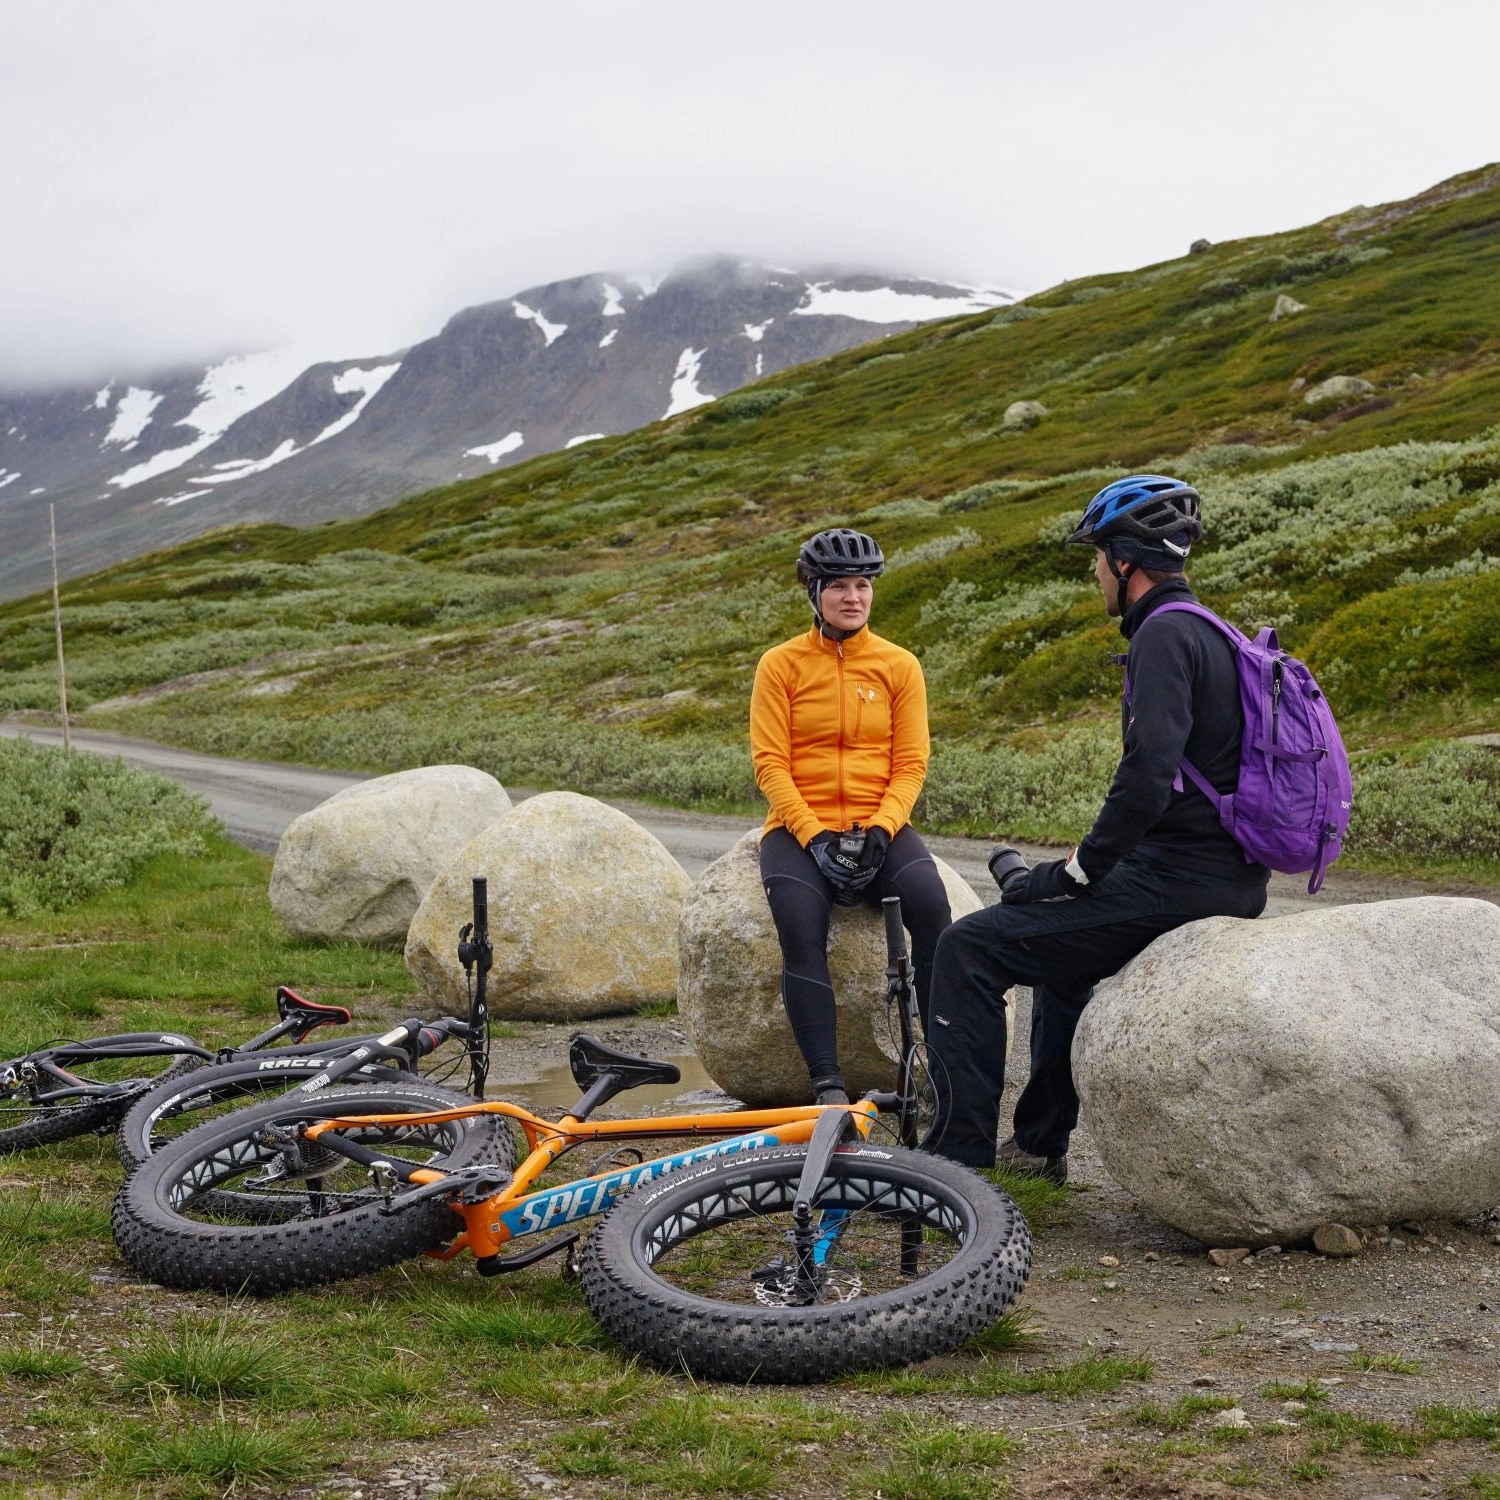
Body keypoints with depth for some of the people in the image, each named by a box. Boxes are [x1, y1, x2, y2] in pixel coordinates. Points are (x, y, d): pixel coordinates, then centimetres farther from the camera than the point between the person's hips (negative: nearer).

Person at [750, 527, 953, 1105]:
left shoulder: (899, 665, 6)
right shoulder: (780, 664, 2)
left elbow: (910, 765, 3)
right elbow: (770, 763, -4)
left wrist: (878, 831, -14)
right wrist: (815, 837, -15)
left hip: (879, 827, 1)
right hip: (799, 828, -1)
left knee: (931, 904, -29)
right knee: (801, 929, -30)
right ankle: (827, 1085, -27)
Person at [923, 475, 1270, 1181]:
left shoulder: (1166, 635, -14)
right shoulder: (1208, 633, 18)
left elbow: (1148, 777, -27)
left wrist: (1075, 872, -16)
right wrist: (1081, 871, 22)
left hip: (1179, 883, -11)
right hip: (1230, 879, 11)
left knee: (968, 949, -8)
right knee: (1060, 945, 34)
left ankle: (960, 1157, -7)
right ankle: (1040, 1142, 39)